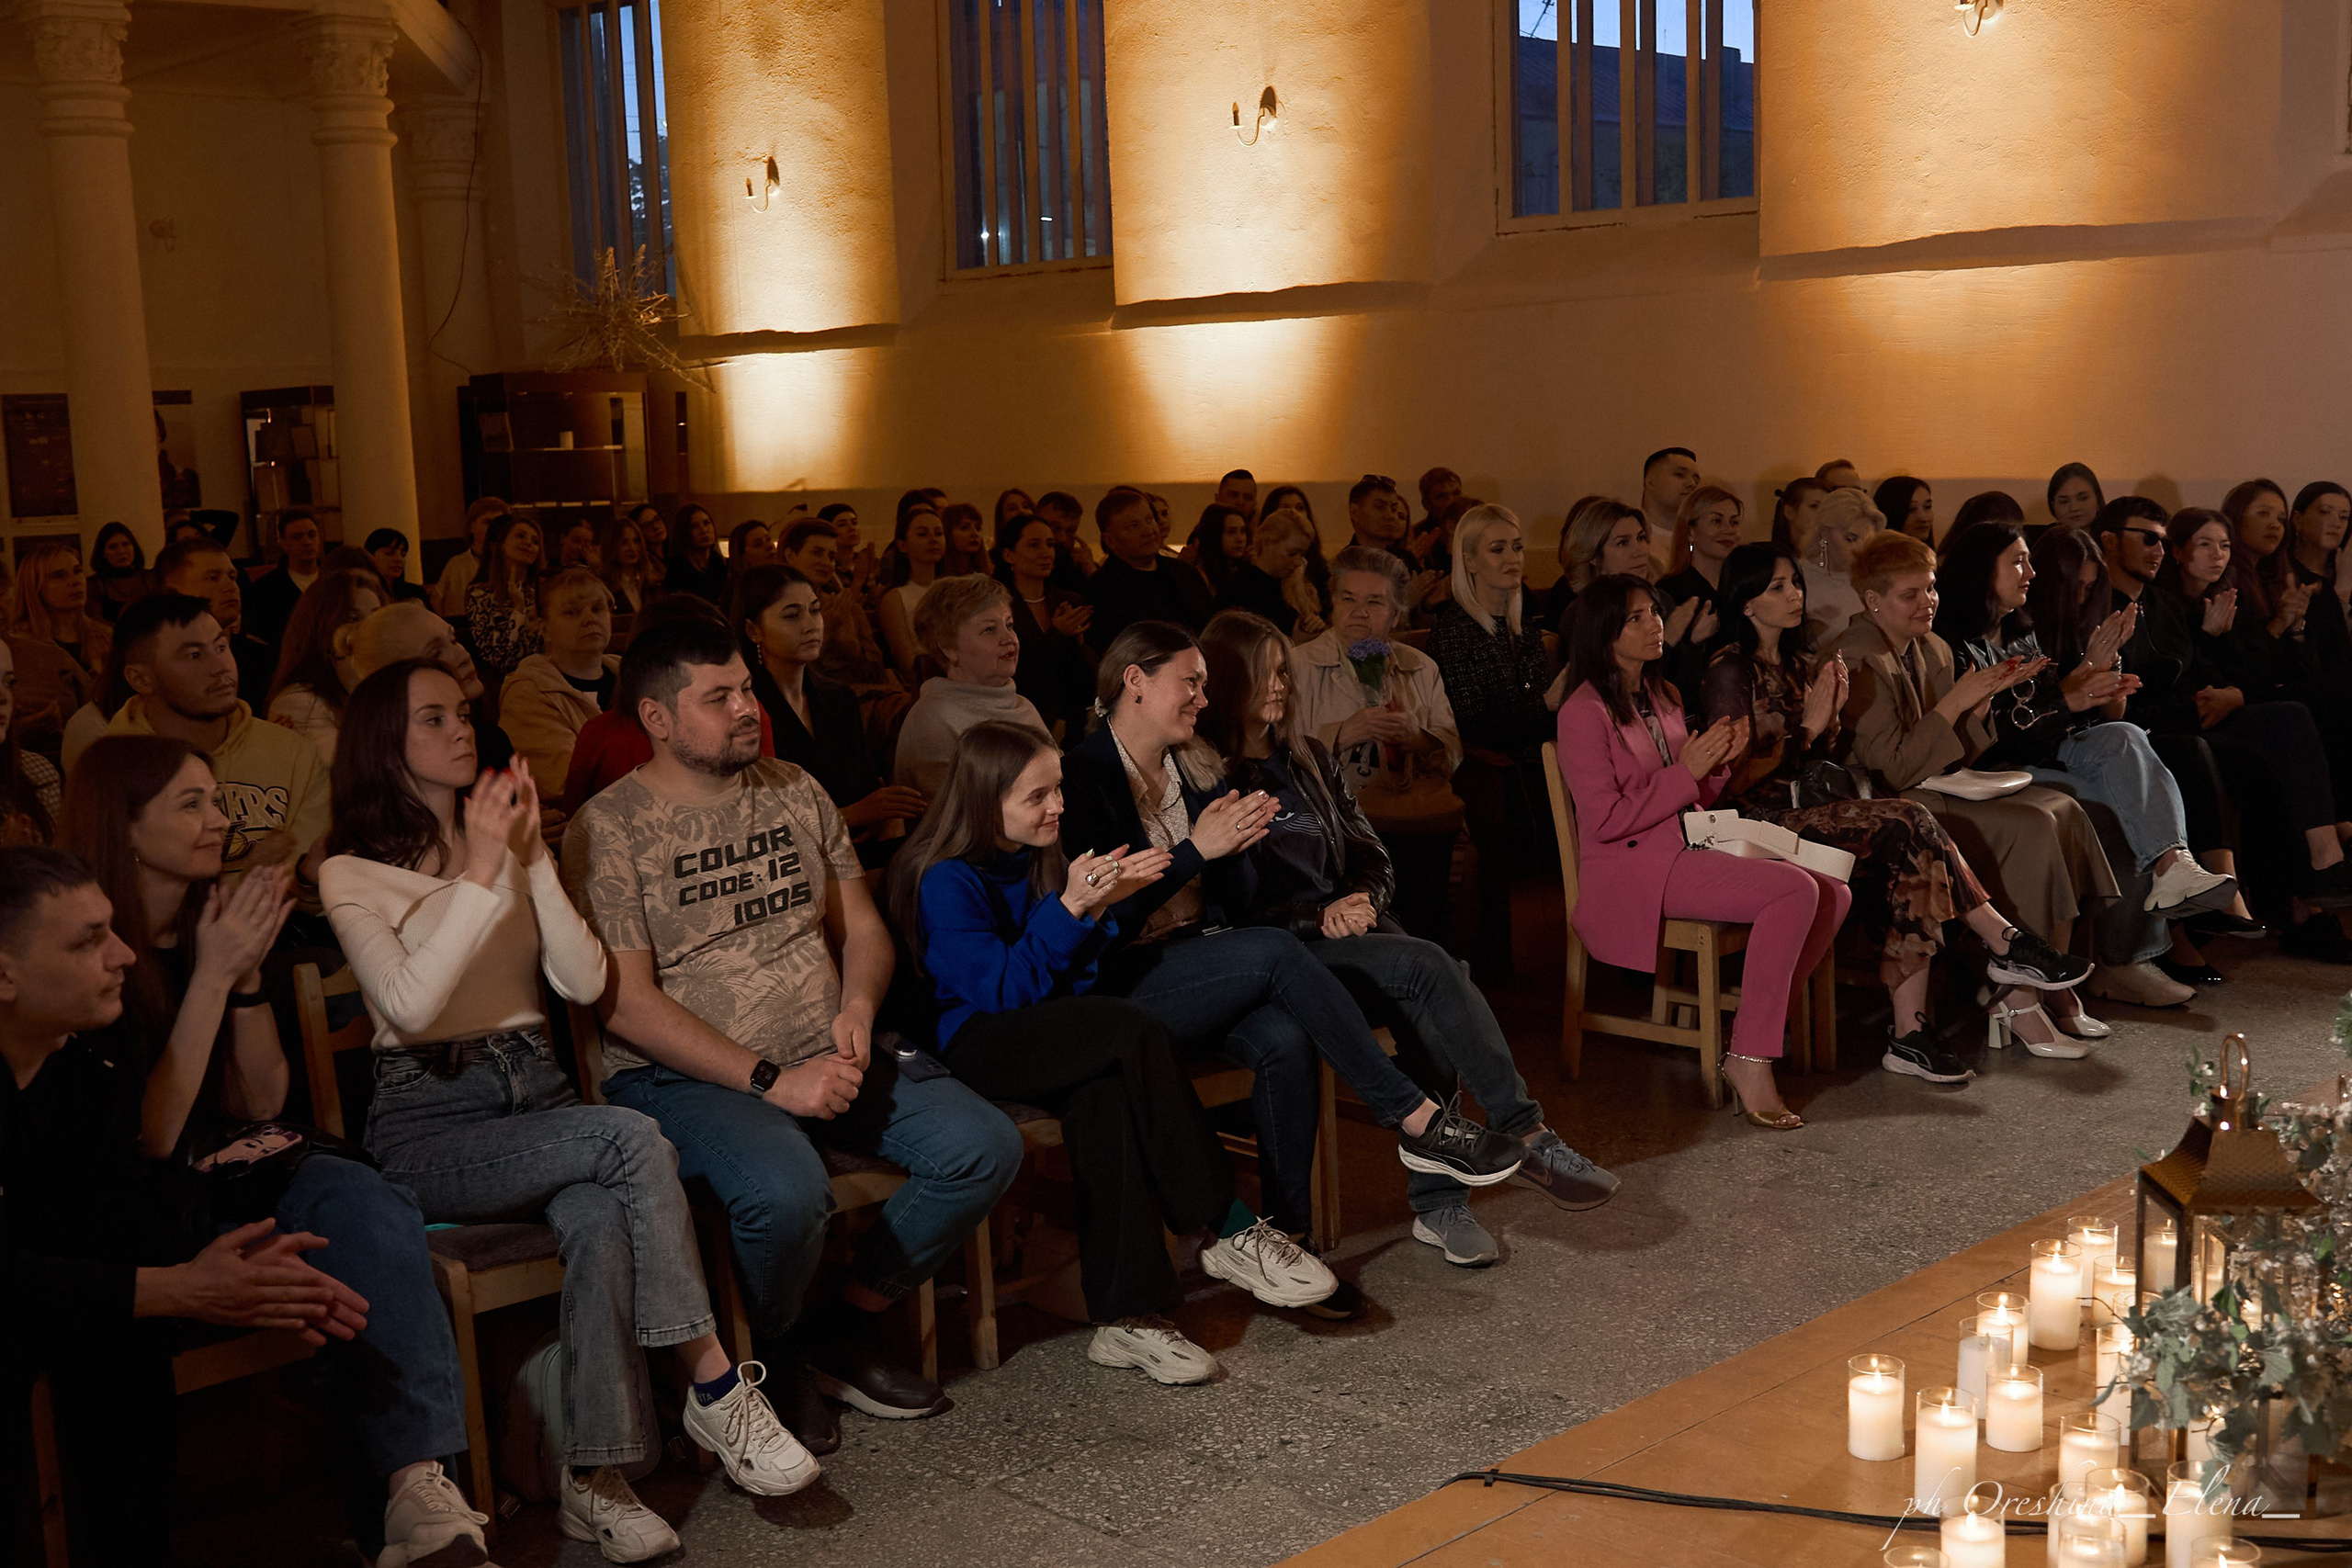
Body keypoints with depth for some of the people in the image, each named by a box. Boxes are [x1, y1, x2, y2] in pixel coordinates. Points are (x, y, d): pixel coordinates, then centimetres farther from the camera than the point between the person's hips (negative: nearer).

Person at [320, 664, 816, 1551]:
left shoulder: (504, 841, 17)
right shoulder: (353, 875, 2)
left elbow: (585, 982, 2)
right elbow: (410, 1005, -18)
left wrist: (531, 859, -7)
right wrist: (481, 870, -17)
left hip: (537, 1095, 4)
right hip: (431, 1121, -4)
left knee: (603, 1224, -31)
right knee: (631, 1139, -30)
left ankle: (597, 1481, -28)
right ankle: (716, 1387, -22)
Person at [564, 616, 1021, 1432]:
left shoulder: (795, 791, 13)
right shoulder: (607, 829, -6)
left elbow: (861, 926, 18)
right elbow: (624, 1001, -12)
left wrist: (858, 1007, -6)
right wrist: (771, 1080, -18)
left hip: (825, 1056, 6)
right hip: (684, 1076, -6)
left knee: (986, 1147, -12)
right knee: (788, 1189, -36)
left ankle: (842, 1329, 4)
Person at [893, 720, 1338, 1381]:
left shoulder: (1038, 860, 10)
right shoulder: (945, 880, -12)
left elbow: (1075, 973, 7)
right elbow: (1001, 988, -20)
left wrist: (1101, 906, -11)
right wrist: (1068, 909, -24)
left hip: (1048, 1034, 7)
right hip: (970, 1046, -7)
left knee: (1106, 1091, -29)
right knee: (1136, 1031, -29)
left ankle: (1126, 1318, -28)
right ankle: (1229, 1232, -21)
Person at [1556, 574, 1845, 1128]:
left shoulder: (1663, 697, 17)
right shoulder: (1584, 712, -8)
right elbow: (1606, 821, -15)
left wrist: (1720, 760, 2)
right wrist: (1686, 770, -13)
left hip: (1690, 847, 9)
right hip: (1631, 868, -9)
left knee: (1834, 893, -8)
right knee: (1795, 890, -25)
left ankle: (1752, 1037, -6)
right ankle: (1750, 1063, -21)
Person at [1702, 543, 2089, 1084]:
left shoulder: (1798, 663, 19)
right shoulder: (1730, 670, -7)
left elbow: (1821, 757, 17)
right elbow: (1738, 776, -14)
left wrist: (1830, 714, -3)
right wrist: (1808, 726, -15)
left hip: (1814, 806, 8)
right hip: (1766, 821, -8)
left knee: (1907, 858, -23)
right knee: (1909, 825, -26)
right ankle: (2007, 947, -15)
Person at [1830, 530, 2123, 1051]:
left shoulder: (1934, 650, 15)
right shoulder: (1858, 660, -13)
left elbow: (1959, 754, 15)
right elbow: (1894, 767, -18)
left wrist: (1986, 694, 0)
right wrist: (1957, 701, -16)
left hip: (1939, 789, 9)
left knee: (2061, 808, -11)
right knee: (2031, 828, -23)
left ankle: (2053, 986, -11)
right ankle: (2016, 999, -18)